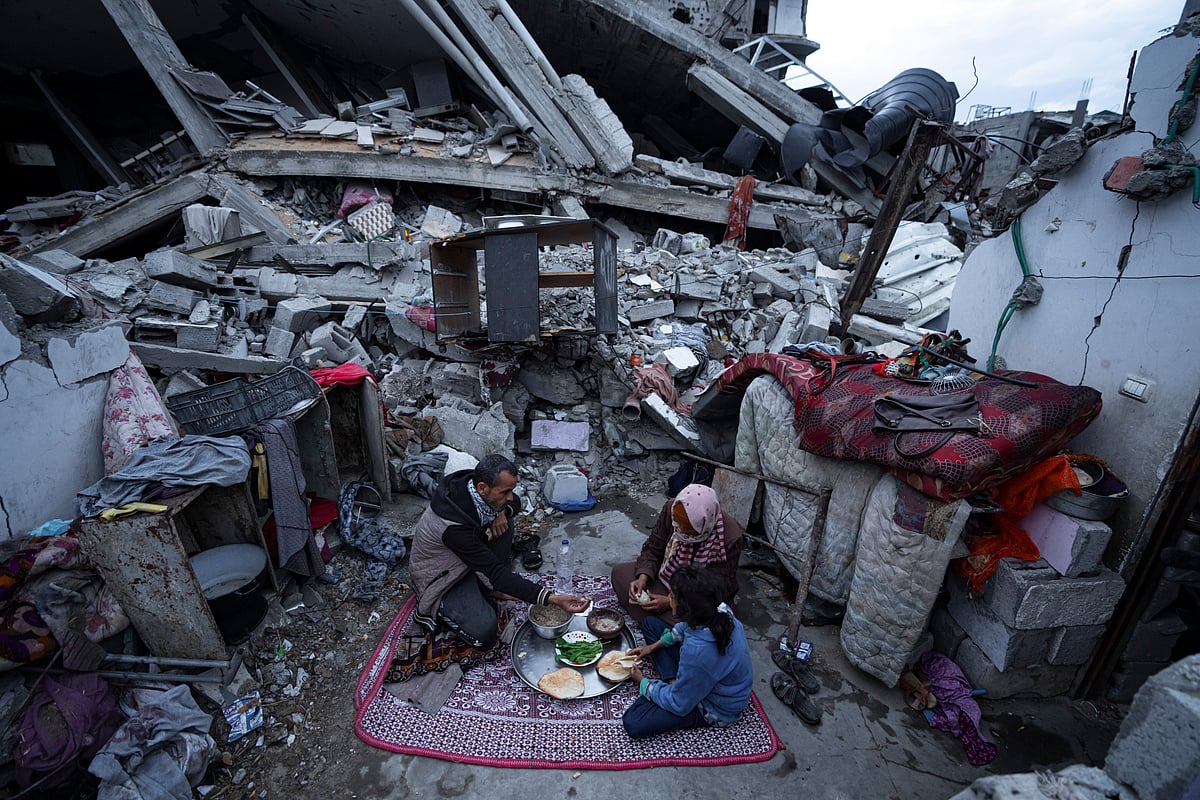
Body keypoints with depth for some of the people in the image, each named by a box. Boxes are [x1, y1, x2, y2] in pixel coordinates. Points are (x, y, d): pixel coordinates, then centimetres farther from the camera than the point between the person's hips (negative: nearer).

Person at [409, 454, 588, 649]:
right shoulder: (454, 524, -39)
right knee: (485, 631, -25)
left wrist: (502, 511, -23)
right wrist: (551, 598, -41)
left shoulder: (471, 483, -18)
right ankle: (434, 608, 1)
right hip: (440, 578, -7)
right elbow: (496, 572, -37)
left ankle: (486, 588, -2)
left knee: (505, 523, -15)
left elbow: (515, 501, 3)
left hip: (468, 559, 8)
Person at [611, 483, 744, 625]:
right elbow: (652, 549, -6)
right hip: (665, 576, 5)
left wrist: (672, 603, -28)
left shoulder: (730, 539, -31)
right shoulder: (671, 509, -21)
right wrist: (643, 577, -24)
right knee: (619, 572, -4)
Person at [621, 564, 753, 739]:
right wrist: (654, 646, 6)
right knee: (650, 623, 9)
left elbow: (678, 705, -24)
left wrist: (643, 682, -8)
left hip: (714, 709, -7)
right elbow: (687, 626, 5)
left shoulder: (697, 651, -43)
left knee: (633, 723, -18)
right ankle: (674, 682, 1)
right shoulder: (719, 610, -22)